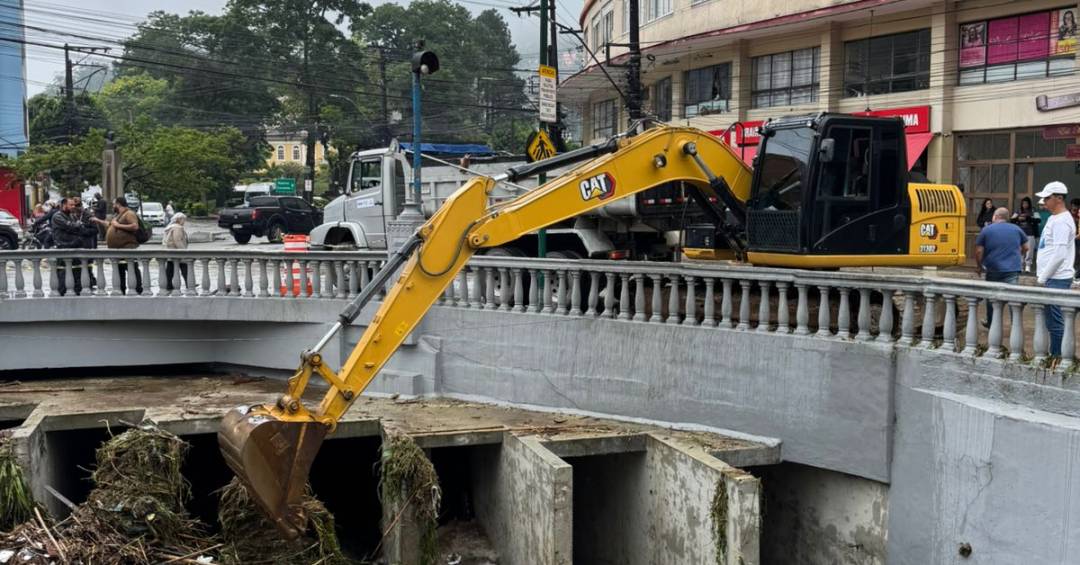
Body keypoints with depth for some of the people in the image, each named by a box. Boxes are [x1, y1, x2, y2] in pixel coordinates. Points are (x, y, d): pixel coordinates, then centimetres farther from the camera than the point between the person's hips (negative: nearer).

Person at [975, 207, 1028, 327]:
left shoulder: (986, 230, -1)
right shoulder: (1016, 229, 7)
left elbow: (979, 251, -5)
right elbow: (1025, 248, 17)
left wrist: (979, 266, 10)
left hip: (993, 270, -1)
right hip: (1012, 269, 1)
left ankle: (991, 323, 25)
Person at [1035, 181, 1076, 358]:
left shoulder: (1062, 221, -14)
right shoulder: (1054, 218, 16)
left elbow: (1059, 254, -20)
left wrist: (1043, 278, -14)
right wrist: (1043, 276, 17)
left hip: (1057, 280, -10)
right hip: (1052, 278, 10)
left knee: (1055, 321, -6)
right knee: (1051, 320, 14)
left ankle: (1057, 356, -2)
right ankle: (1054, 354, 21)